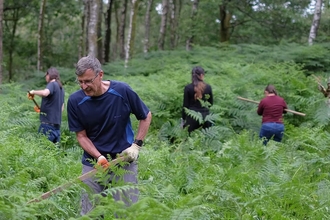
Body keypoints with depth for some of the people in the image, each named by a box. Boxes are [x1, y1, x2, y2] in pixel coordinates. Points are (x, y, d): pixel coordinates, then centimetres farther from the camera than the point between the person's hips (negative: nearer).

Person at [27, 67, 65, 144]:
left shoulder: (52, 84, -7)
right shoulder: (61, 88, 17)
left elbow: (45, 93, -30)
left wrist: (33, 92, -12)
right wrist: (42, 109, 24)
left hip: (48, 123, -8)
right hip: (57, 124, 8)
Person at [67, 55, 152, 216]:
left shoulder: (122, 91, -15)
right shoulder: (75, 101, -12)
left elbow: (146, 117, 0)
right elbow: (81, 135, -4)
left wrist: (136, 145, -8)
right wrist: (99, 157, -19)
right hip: (93, 163, 1)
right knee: (89, 213, 7)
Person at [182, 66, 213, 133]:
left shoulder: (188, 88, -5)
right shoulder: (208, 87, -1)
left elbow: (185, 105, -2)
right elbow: (211, 103, 9)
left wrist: (183, 119, 6)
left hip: (192, 117, -2)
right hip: (205, 116, 2)